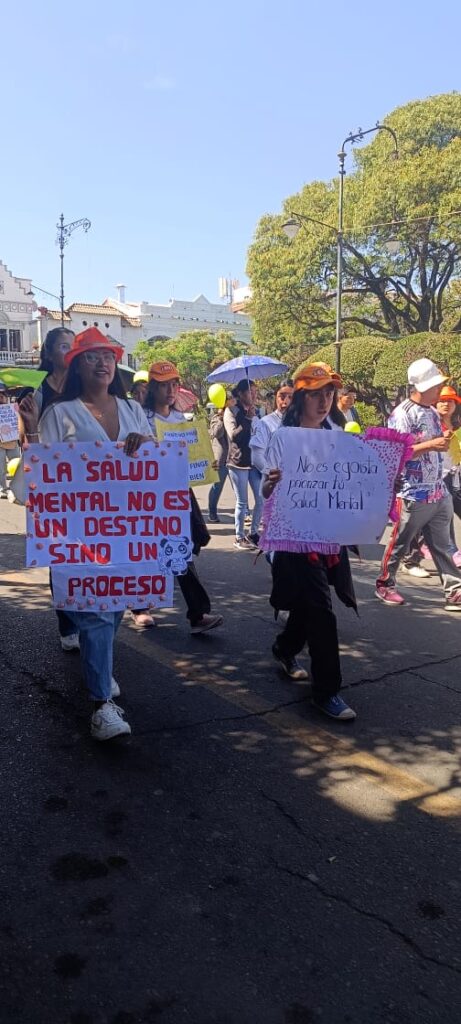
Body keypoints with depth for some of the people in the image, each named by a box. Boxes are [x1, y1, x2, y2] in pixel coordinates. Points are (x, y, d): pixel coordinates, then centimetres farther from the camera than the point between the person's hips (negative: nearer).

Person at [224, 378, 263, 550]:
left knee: (261, 499, 3)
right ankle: (239, 538, 11)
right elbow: (233, 435, -15)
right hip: (238, 462, -5)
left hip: (254, 461, 5)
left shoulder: (255, 411, 13)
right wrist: (248, 419, -15)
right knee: (242, 502, -1)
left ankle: (254, 533, 19)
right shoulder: (231, 411, -3)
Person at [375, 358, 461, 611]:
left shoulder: (433, 412, 11)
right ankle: (384, 585, 24)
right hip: (413, 495, -7)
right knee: (399, 544, 7)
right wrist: (431, 445, -24)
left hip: (439, 493, 7)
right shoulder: (402, 414, -13)